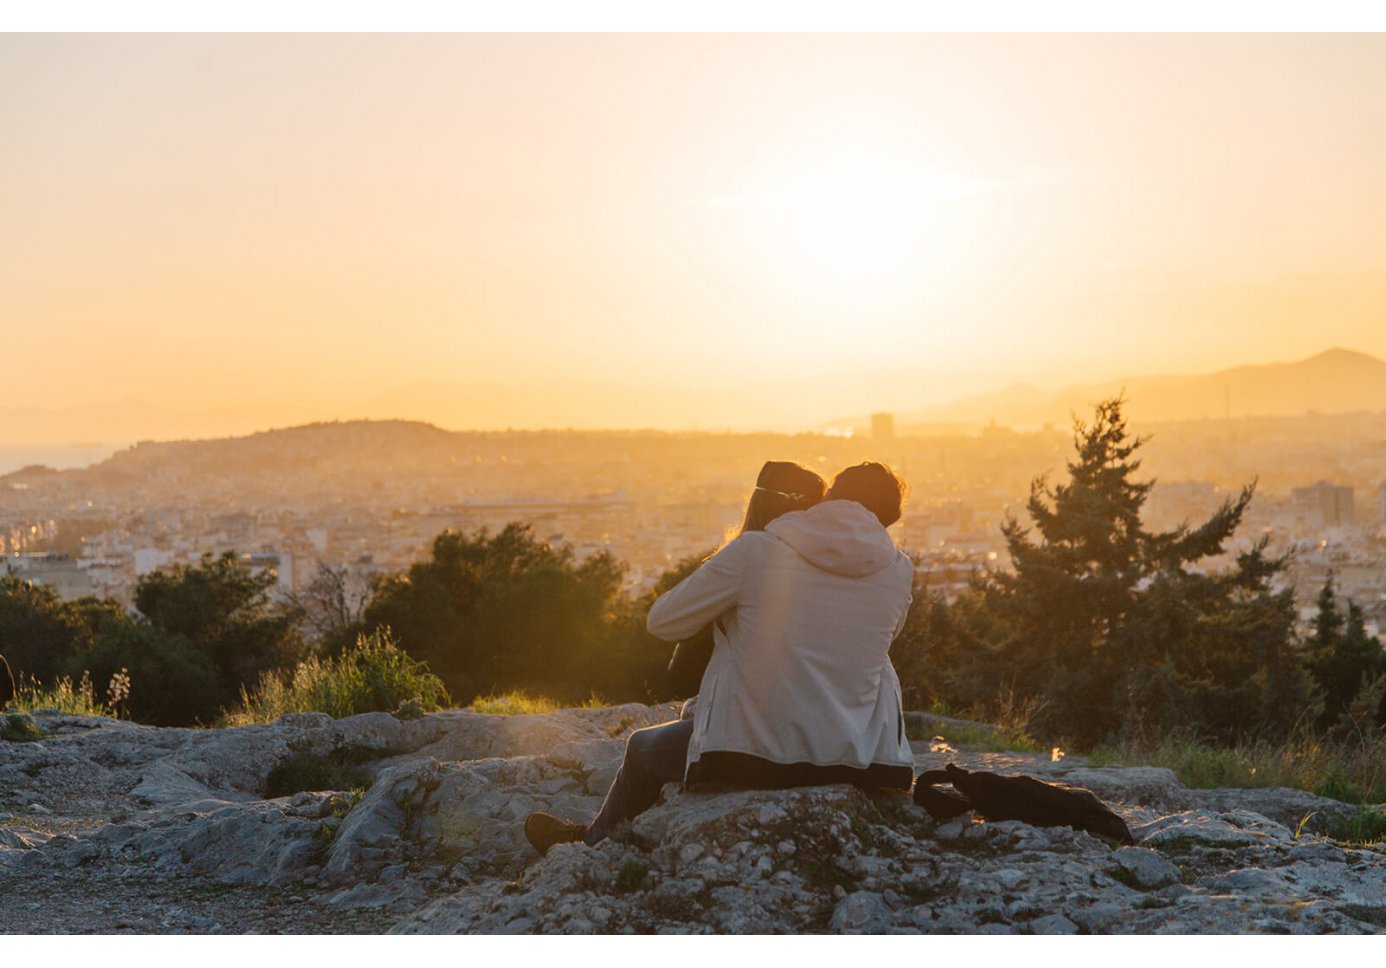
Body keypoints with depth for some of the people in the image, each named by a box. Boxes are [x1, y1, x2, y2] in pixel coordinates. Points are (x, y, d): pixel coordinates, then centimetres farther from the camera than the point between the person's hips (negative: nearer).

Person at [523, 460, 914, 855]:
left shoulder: (756, 551, -10)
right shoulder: (899, 570, -1)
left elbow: (662, 621, -1)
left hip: (750, 756, -2)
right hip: (859, 764, 2)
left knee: (643, 748, 28)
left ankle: (591, 843, 54)